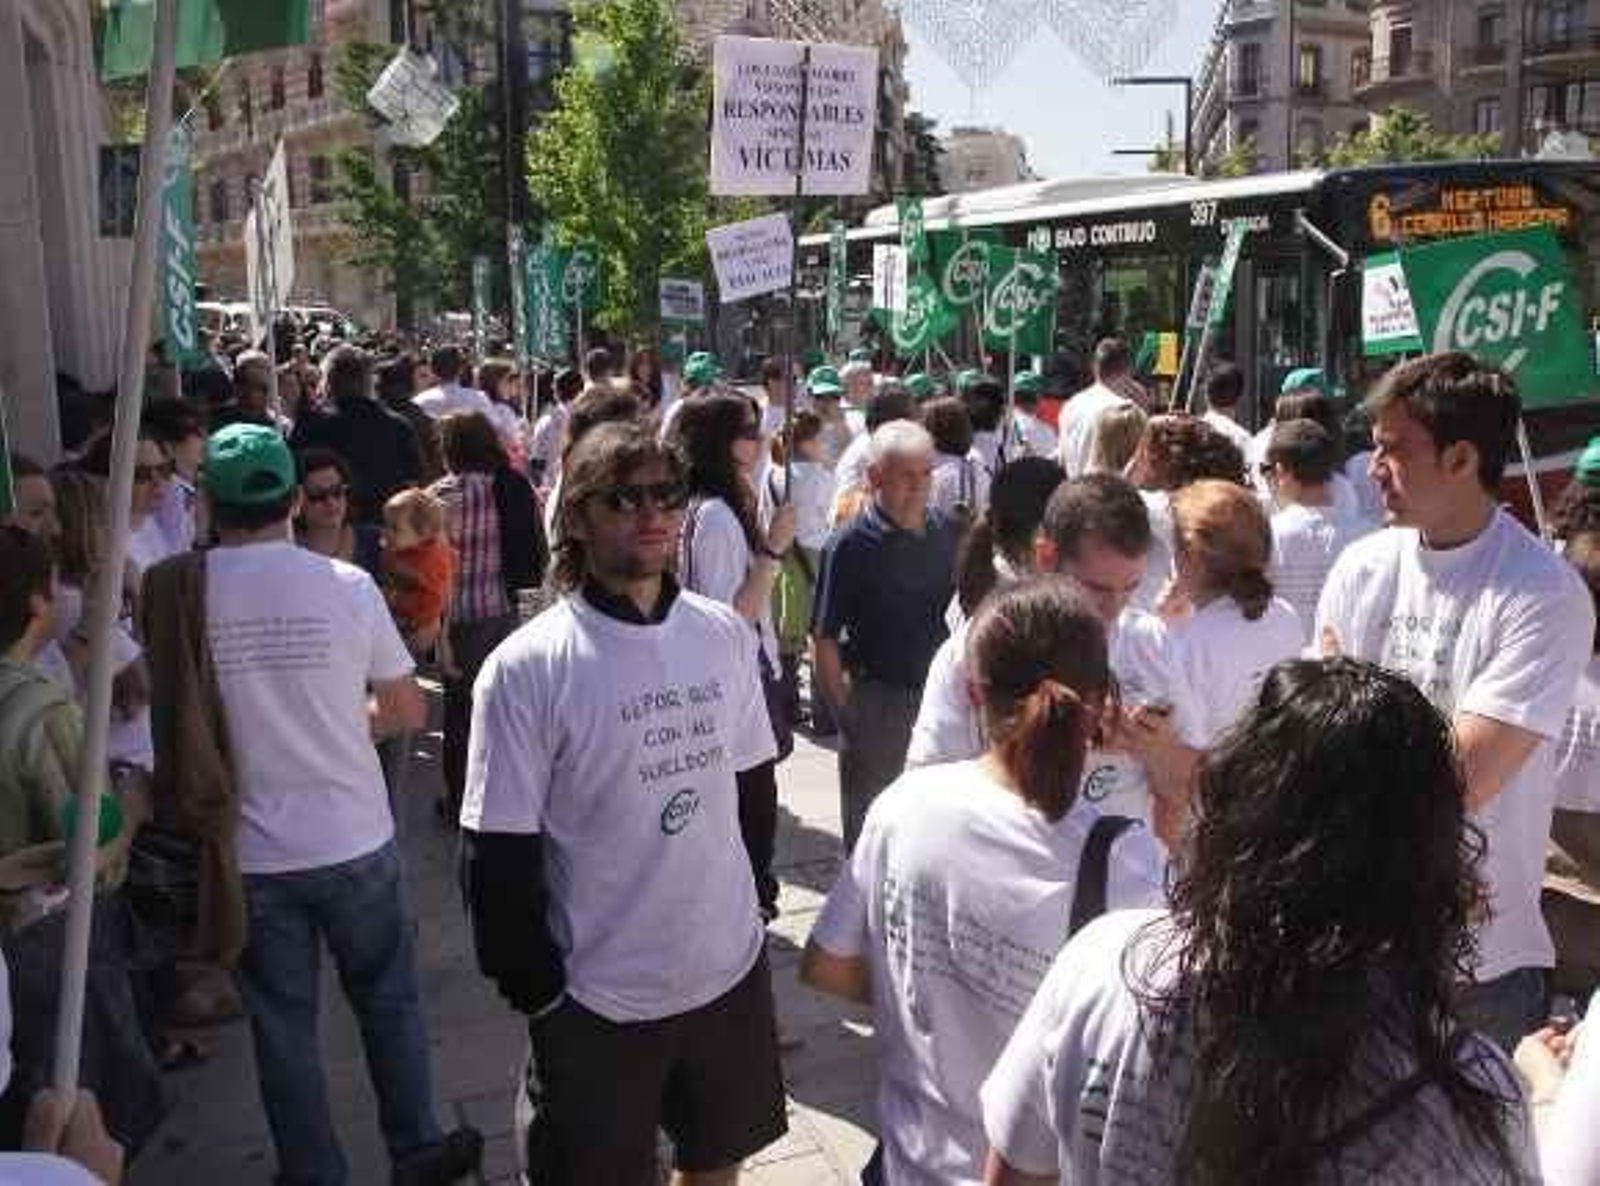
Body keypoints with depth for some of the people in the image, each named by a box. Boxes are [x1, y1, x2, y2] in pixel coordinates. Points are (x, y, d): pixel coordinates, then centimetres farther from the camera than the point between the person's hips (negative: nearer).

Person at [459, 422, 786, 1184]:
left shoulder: (725, 634, -1)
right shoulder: (526, 668, -16)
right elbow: (497, 857, -13)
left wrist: (751, 903, 10)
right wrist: (537, 997, -10)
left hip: (731, 970, 4)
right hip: (600, 998, -4)